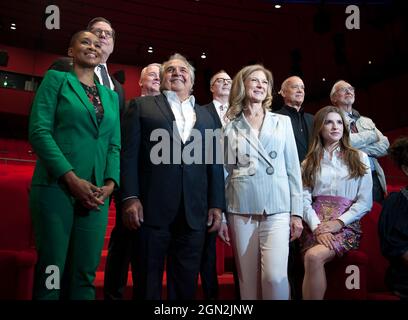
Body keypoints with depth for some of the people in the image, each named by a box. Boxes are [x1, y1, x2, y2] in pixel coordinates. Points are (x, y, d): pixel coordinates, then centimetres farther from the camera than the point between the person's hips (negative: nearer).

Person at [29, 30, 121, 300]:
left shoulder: (111, 95, 18)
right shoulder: (56, 79, 6)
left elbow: (115, 144, 13)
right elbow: (39, 131, -6)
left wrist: (110, 183, -5)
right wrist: (72, 178, -15)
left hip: (97, 194, 4)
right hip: (56, 187, -4)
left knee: (85, 274, 6)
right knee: (52, 272, 1)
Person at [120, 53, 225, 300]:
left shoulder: (206, 115, 19)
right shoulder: (142, 106, 10)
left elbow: (215, 163, 14)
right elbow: (129, 154, 0)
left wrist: (217, 205, 7)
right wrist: (130, 198, -10)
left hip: (194, 213, 3)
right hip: (152, 208, -2)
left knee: (186, 284, 10)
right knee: (149, 281, 7)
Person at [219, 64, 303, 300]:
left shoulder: (283, 122, 11)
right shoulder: (230, 127, 8)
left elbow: (293, 168, 9)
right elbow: (224, 172, 8)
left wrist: (297, 212, 3)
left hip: (277, 210, 0)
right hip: (241, 211, 0)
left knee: (275, 276, -13)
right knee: (248, 279, 5)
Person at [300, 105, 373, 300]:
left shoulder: (359, 158, 13)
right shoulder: (309, 163, 16)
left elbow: (365, 202, 4)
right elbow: (305, 200, 2)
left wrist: (338, 222, -10)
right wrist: (317, 227, -15)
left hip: (346, 225, -1)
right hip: (315, 224, 1)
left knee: (314, 257, -30)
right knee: (312, 259, -29)